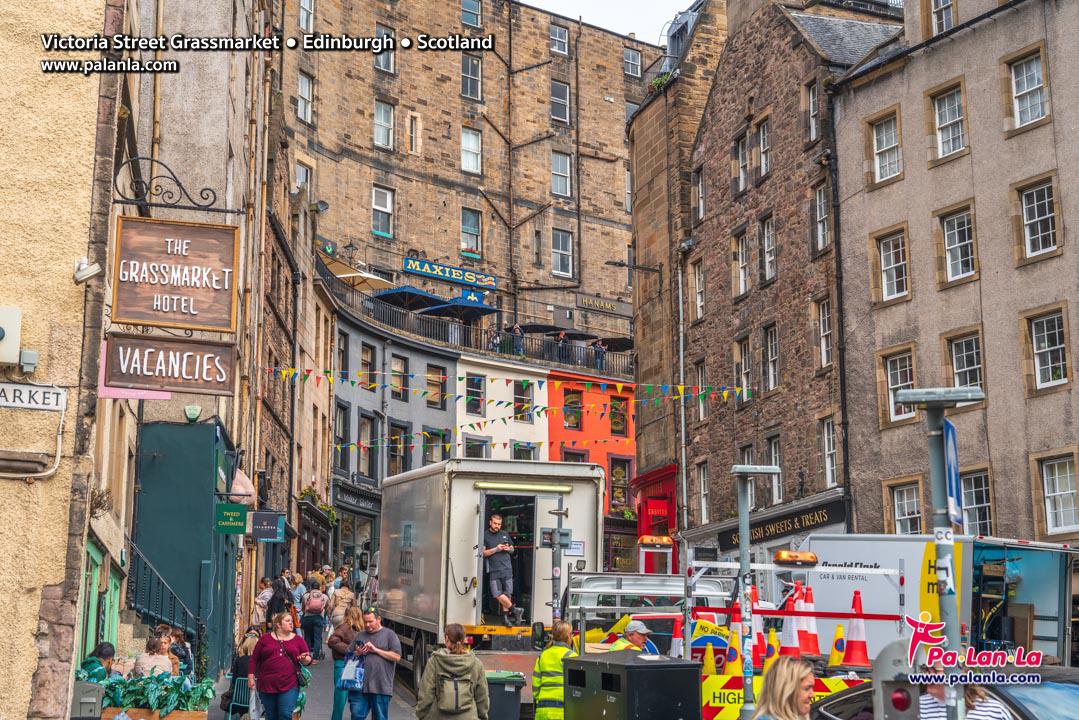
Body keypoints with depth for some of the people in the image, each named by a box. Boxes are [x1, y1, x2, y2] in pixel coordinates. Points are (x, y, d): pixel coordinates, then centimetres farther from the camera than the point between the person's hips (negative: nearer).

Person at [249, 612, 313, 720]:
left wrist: (304, 659, -12)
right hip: (267, 685, 1)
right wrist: (251, 678, 3)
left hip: (289, 686, -1)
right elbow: (254, 660, 9)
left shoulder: (298, 640, 9)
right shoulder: (265, 638, 8)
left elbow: (308, 660, 11)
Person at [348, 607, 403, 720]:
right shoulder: (359, 635, 15)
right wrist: (358, 653, -5)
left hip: (381, 688, -3)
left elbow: (397, 656, -6)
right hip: (359, 686, 3)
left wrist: (376, 650, -10)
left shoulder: (389, 634, 4)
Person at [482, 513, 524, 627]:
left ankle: (505, 617, 5)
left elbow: (512, 549, 25)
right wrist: (496, 549, -11)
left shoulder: (505, 534, 17)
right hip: (493, 570, -3)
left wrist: (508, 549, 2)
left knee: (507, 594, -2)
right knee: (497, 594, -13)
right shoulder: (485, 535, 6)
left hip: (507, 568, 3)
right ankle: (515, 610, -1)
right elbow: (483, 552, 0)